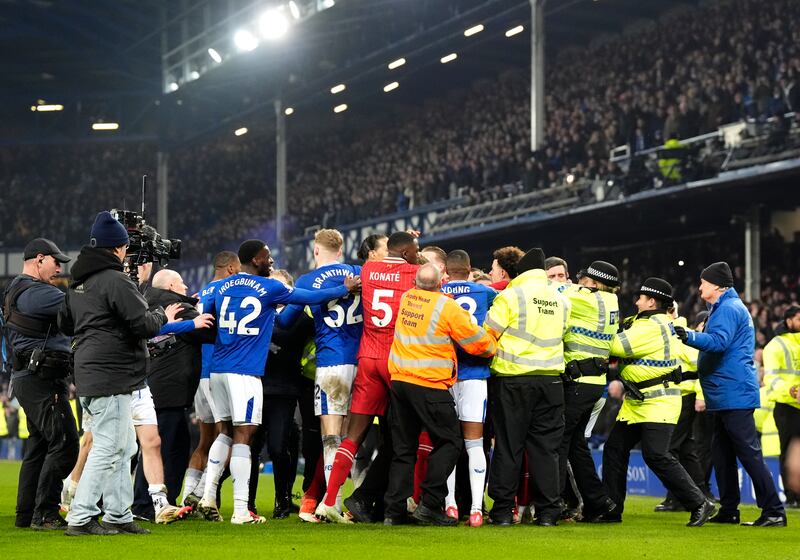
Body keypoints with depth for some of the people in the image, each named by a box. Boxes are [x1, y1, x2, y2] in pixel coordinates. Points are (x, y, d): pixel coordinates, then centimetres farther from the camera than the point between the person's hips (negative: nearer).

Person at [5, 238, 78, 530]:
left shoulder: (16, 291, 19)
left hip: (27, 378, 11)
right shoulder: (35, 292, -15)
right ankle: (44, 514, -10)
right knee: (64, 443, -11)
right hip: (42, 379, -11)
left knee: (39, 445, 14)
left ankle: (26, 514, 17)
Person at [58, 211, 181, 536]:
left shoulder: (78, 282, 15)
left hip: (88, 375, 10)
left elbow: (64, 323, 28)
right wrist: (163, 316, 1)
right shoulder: (115, 281, -15)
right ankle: (81, 518, -8)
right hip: (111, 378, -10)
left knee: (125, 446, 16)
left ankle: (118, 515, 18)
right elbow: (144, 325, -18)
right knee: (108, 448, -7)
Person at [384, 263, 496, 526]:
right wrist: (492, 346, 18)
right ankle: (429, 504, -4)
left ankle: (394, 511, 7)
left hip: (399, 379, 6)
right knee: (449, 442, 5)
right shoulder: (447, 307, -10)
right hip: (430, 386, -6)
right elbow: (479, 343, -5)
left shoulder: (406, 298, 7)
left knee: (403, 449, 11)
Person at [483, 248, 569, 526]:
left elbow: (487, 336, -8)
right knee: (546, 446, 7)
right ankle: (547, 510, 6)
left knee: (508, 445, 2)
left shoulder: (511, 296, -7)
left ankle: (503, 510, 4)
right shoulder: (561, 301, 9)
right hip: (550, 378, 4)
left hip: (512, 379, -4)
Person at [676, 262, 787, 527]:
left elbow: (719, 342, -27)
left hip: (734, 394, -11)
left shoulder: (728, 308, -11)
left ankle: (774, 512, -12)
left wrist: (690, 336, -38)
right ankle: (728, 511, 15)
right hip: (726, 396, 11)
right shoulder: (725, 308, 22)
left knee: (749, 453, -11)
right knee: (722, 454, 12)